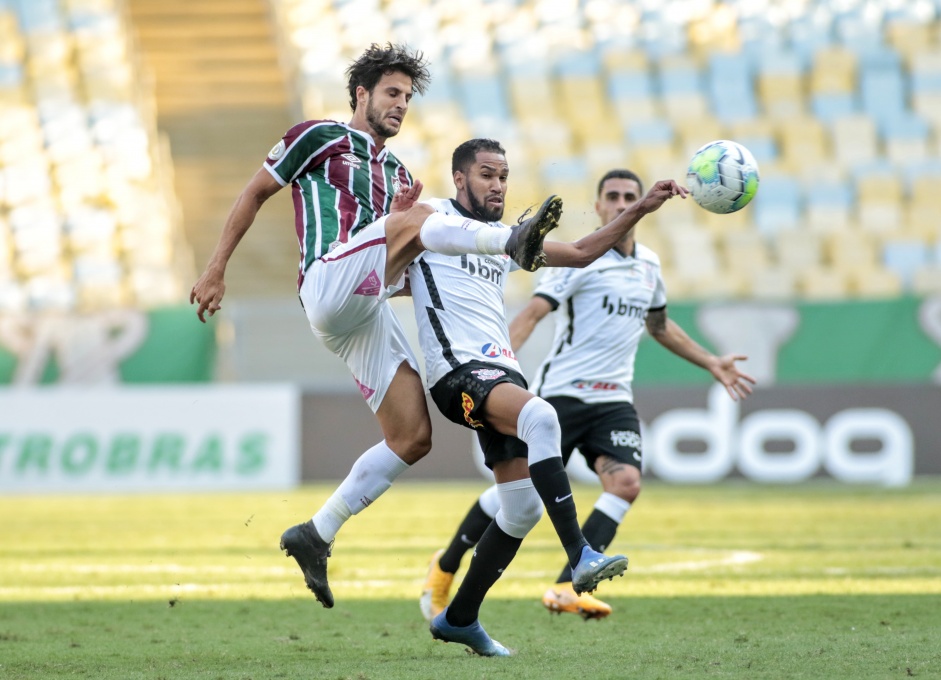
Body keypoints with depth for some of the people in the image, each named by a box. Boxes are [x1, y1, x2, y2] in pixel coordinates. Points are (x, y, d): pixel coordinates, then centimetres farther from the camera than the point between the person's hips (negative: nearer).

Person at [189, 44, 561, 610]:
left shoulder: (396, 173, 29)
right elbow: (256, 193, 11)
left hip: (371, 311, 7)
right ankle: (513, 241, -52)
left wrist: (406, 214, 10)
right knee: (416, 218, -28)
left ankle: (316, 536, 4)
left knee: (413, 438, -2)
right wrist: (217, 269, 6)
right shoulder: (321, 138, 10)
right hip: (329, 284, -7)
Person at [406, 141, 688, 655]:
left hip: (502, 372, 9)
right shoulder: (432, 217, 4)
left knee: (522, 506, 5)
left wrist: (642, 209, 18)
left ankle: (459, 618, 19)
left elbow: (579, 253, 26)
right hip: (458, 371, -9)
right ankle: (579, 556, -43)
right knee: (539, 415, -36)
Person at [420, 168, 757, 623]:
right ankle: (445, 568, 17)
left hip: (614, 401, 5)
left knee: (626, 482, -19)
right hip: (562, 393, -5)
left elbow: (659, 325, 32)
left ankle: (567, 587, -21)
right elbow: (532, 313, -16)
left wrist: (711, 363, 34)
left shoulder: (649, 265, 14)